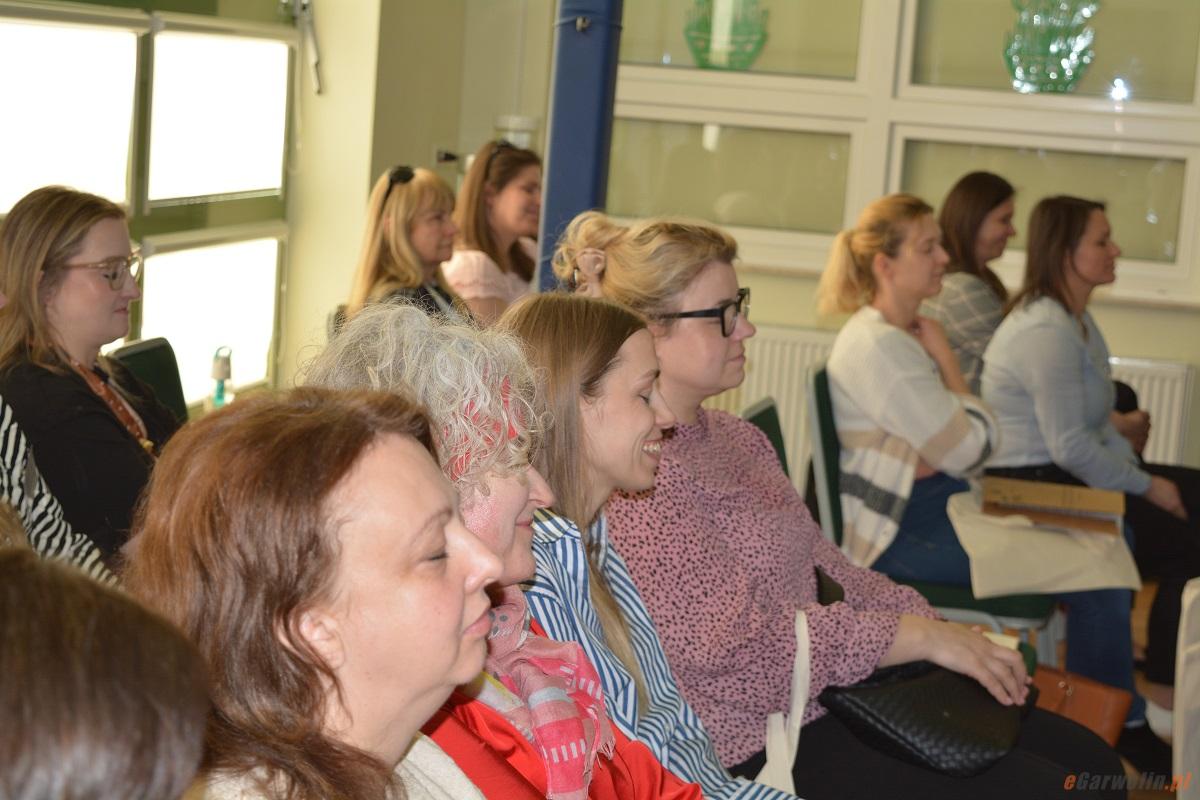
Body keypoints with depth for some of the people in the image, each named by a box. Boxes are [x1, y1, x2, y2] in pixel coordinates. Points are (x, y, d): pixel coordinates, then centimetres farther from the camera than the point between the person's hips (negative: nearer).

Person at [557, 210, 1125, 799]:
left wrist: (942, 625, 0)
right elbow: (734, 636, -22)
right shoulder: (635, 473, -19)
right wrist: (922, 637, -17)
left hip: (841, 691, 10)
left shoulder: (736, 438, 12)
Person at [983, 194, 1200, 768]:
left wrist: (1141, 474, 1)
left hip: (1064, 476, 10)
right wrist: (1146, 487, -13)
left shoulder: (1074, 320, 12)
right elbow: (1072, 449, -25)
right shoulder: (1047, 333, -21)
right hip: (1033, 488, -10)